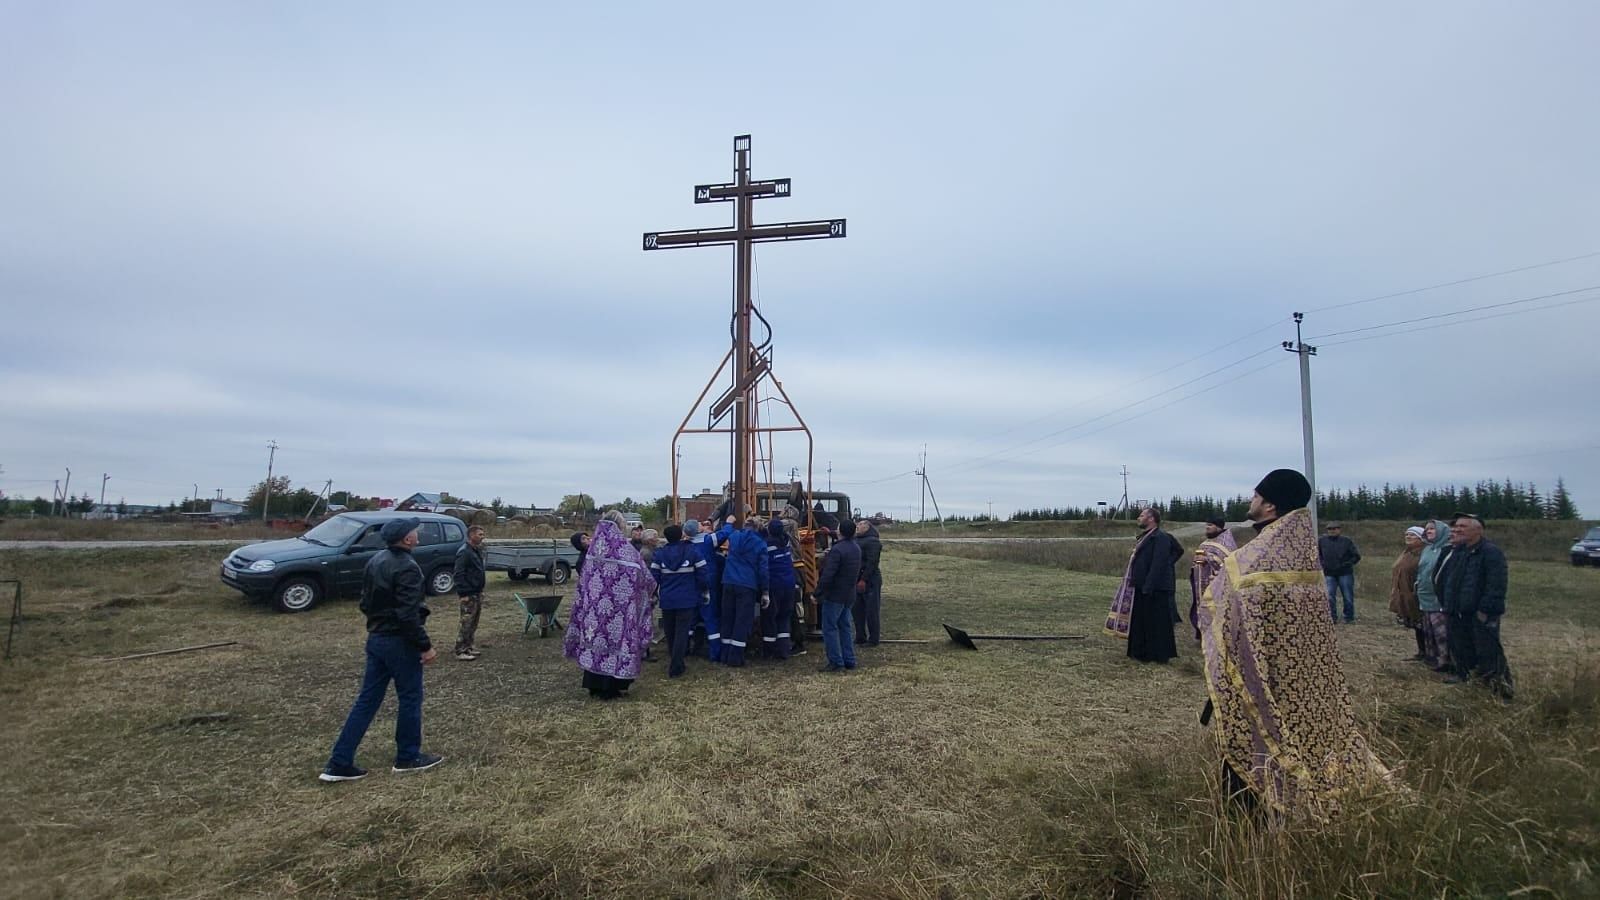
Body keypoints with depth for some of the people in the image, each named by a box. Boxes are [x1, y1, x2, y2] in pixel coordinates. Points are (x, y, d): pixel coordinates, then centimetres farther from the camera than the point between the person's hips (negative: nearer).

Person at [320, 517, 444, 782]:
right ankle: (408, 757, 20)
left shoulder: (375, 561, 8)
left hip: (376, 639, 9)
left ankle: (339, 764, 14)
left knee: (367, 701, 13)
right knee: (410, 699, 8)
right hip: (400, 642, -9)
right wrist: (425, 646, -17)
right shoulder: (407, 568, -22)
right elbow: (408, 615, -24)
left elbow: (366, 602, 16)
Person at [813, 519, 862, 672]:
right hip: (849, 595, 8)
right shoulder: (856, 548, 7)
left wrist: (817, 594, -18)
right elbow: (858, 572, 21)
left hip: (834, 595, -8)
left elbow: (827, 576, -24)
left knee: (830, 628, -1)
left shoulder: (837, 550, -20)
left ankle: (836, 662, 0)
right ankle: (849, 661, 19)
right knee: (845, 627, 16)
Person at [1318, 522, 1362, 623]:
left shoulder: (1346, 541, -3)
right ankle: (1332, 617, 7)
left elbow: (1356, 556, 3)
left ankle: (1349, 617, 19)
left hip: (1345, 574, -1)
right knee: (1329, 597, -4)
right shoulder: (1322, 541, 2)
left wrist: (1347, 564, -3)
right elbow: (1317, 554, 17)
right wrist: (1322, 564, 8)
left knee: (1348, 597, 5)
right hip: (1329, 574, 1)